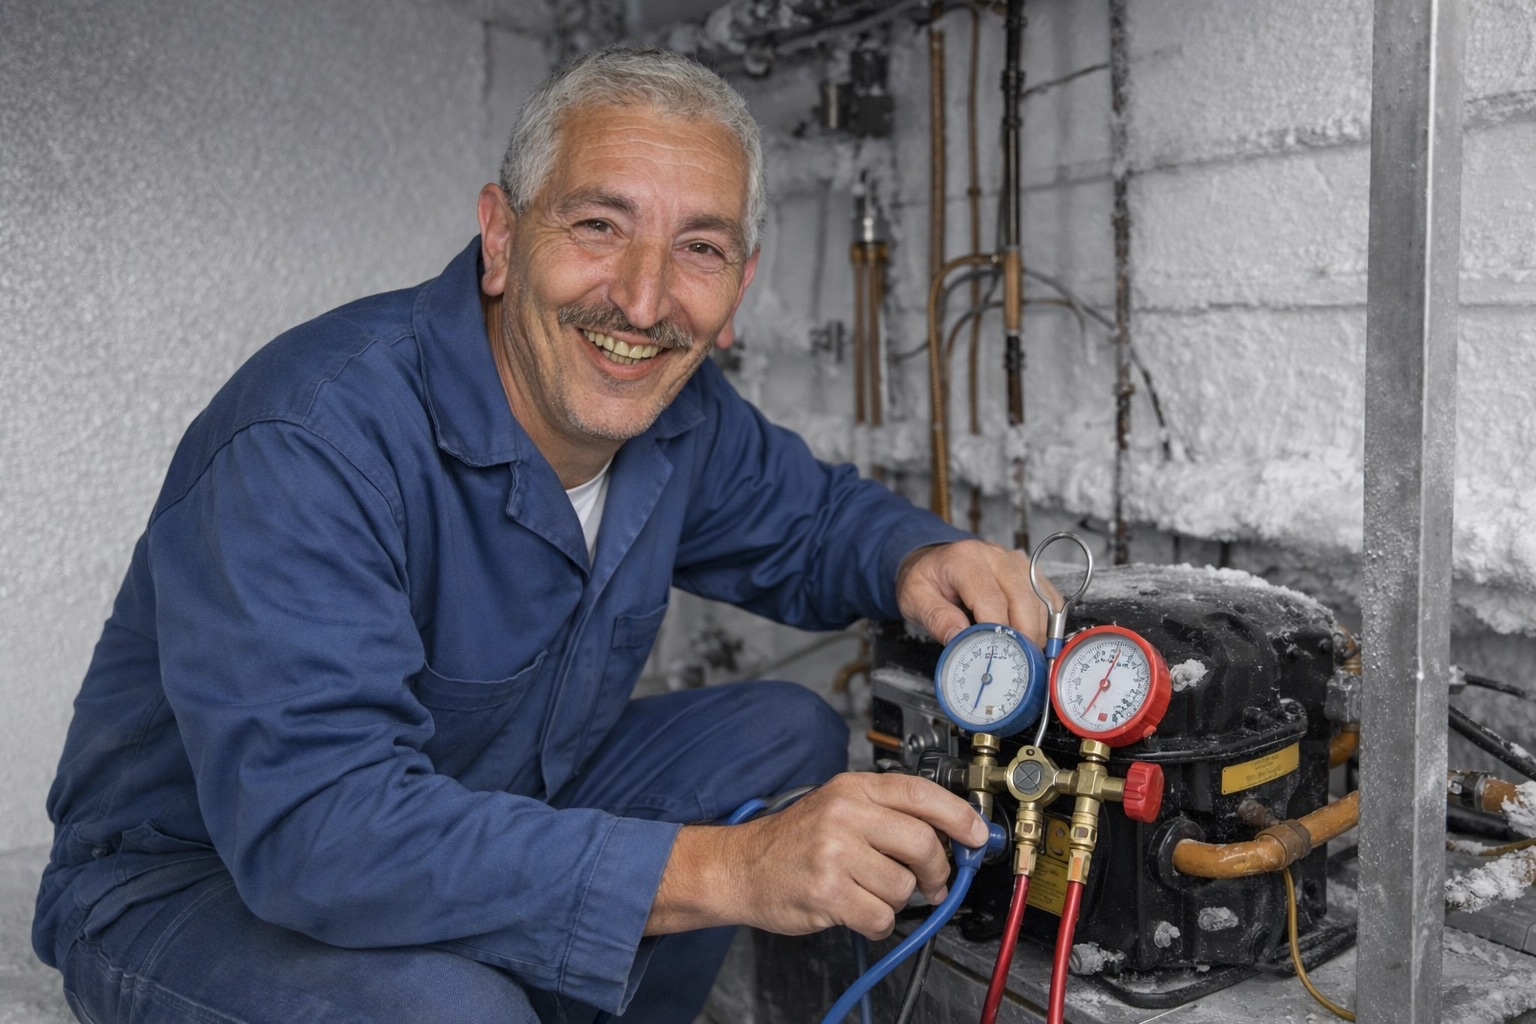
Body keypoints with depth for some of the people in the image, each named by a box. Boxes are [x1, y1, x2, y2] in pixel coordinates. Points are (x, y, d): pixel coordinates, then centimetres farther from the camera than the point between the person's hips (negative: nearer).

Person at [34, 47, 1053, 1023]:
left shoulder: (681, 409, -7)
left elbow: (810, 514, 12)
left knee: (793, 736, -1)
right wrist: (723, 870, -45)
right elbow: (311, 820, -39)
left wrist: (920, 557, -13)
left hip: (490, 818, 7)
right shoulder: (313, 436, -31)